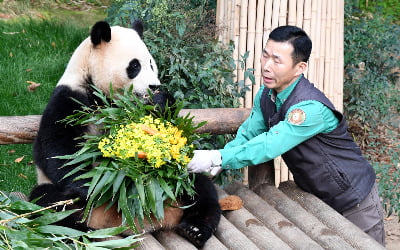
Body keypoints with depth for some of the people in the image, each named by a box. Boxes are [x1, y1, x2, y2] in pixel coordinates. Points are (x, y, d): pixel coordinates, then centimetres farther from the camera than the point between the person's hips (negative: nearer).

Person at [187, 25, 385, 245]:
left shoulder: (310, 107, -33)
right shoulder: (265, 95, -4)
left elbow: (270, 146, -39)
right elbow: (247, 135, -3)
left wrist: (219, 158, -43)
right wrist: (214, 162, -21)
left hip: (353, 202, -7)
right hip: (315, 195, 7)